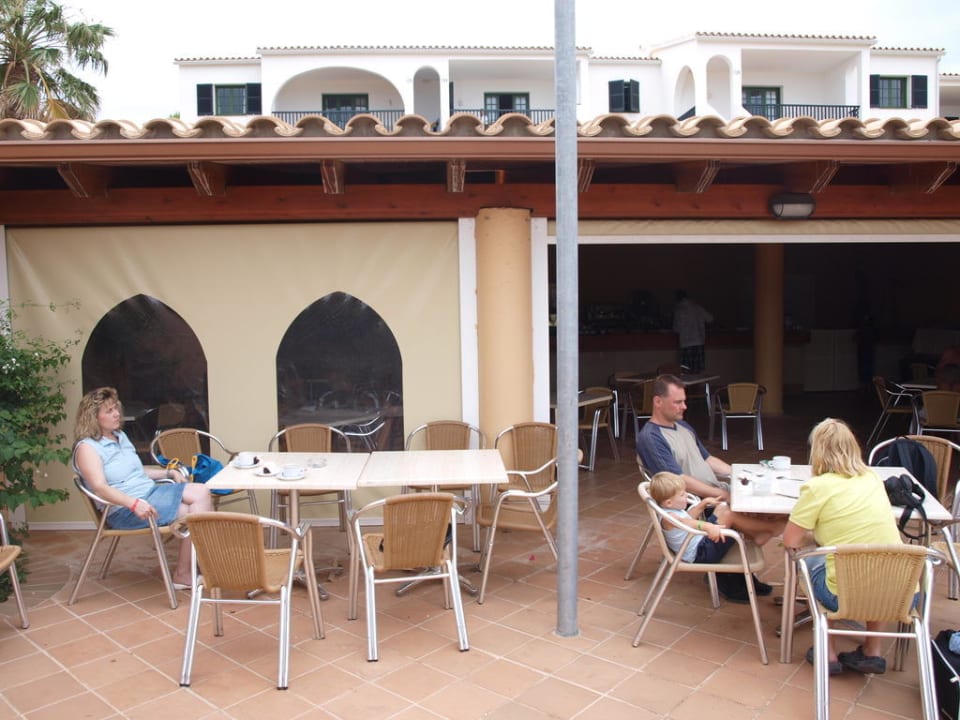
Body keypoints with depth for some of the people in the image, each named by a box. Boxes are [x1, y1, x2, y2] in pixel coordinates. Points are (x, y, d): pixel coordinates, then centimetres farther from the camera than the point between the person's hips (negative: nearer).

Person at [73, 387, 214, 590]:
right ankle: (182, 574, -8)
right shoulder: (87, 447, -9)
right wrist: (134, 503, -37)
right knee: (191, 514, -21)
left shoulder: (120, 436, 18)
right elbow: (100, 487, -24)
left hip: (150, 492, 8)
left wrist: (169, 472, 15)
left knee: (200, 492, -13)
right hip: (124, 510, -8)